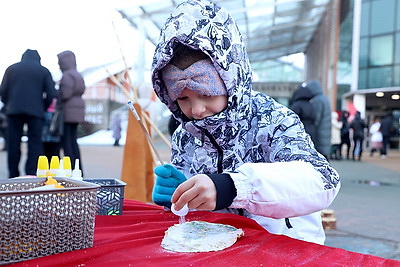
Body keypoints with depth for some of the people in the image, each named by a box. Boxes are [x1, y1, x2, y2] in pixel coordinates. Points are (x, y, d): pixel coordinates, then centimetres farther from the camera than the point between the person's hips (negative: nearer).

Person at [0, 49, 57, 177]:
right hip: (35, 111, -1)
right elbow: (51, 93, -1)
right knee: (35, 144, 2)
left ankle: (13, 177, 11)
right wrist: (43, 108, 11)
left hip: (14, 110, 2)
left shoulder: (11, 69, 12)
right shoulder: (44, 71, 8)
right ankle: (31, 175, -5)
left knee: (13, 144, 8)